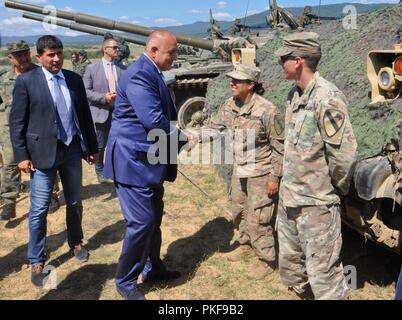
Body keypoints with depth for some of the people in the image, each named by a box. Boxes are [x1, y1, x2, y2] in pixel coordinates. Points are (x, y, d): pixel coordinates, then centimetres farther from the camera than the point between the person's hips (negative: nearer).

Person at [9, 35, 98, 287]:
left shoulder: (74, 79, 6)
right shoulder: (26, 81, -5)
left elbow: (85, 115, 10)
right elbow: (17, 121, -4)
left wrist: (92, 146, 11)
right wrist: (22, 155, -9)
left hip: (72, 148, 4)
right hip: (43, 151, -3)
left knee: (75, 202, 16)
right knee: (39, 209, 2)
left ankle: (76, 242, 40)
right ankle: (37, 261, 18)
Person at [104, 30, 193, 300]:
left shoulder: (152, 74, 13)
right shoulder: (139, 75, -20)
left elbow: (164, 115, 17)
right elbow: (154, 120, -27)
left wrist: (180, 137, 1)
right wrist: (183, 139, -12)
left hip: (149, 160, 10)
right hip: (133, 161, -10)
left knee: (154, 218, 18)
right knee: (142, 222, -4)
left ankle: (153, 269, 35)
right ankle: (125, 281, 16)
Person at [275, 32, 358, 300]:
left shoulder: (327, 99, -21)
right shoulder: (295, 94, 7)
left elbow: (344, 154, -21)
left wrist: (336, 188, -7)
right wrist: (289, 183, 16)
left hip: (316, 202, -9)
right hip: (289, 197, 9)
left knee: (323, 273, 1)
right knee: (290, 265, 23)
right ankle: (301, 292, 45)